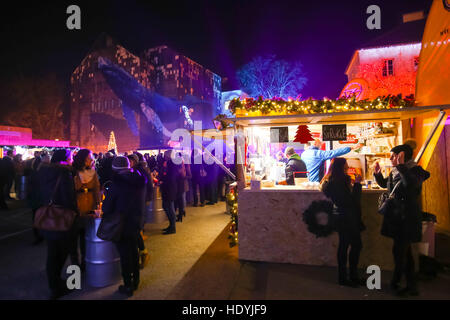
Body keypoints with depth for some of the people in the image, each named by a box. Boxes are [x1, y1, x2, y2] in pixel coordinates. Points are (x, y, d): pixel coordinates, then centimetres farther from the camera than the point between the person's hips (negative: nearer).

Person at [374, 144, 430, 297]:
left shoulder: (415, 171, -13)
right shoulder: (394, 172, 10)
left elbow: (411, 184, -35)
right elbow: (384, 184, 27)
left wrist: (401, 165, -31)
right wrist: (377, 173, 10)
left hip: (408, 219, -9)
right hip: (396, 218, 9)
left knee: (399, 250, -4)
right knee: (405, 251, 15)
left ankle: (395, 282, 13)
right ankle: (412, 285, 26)